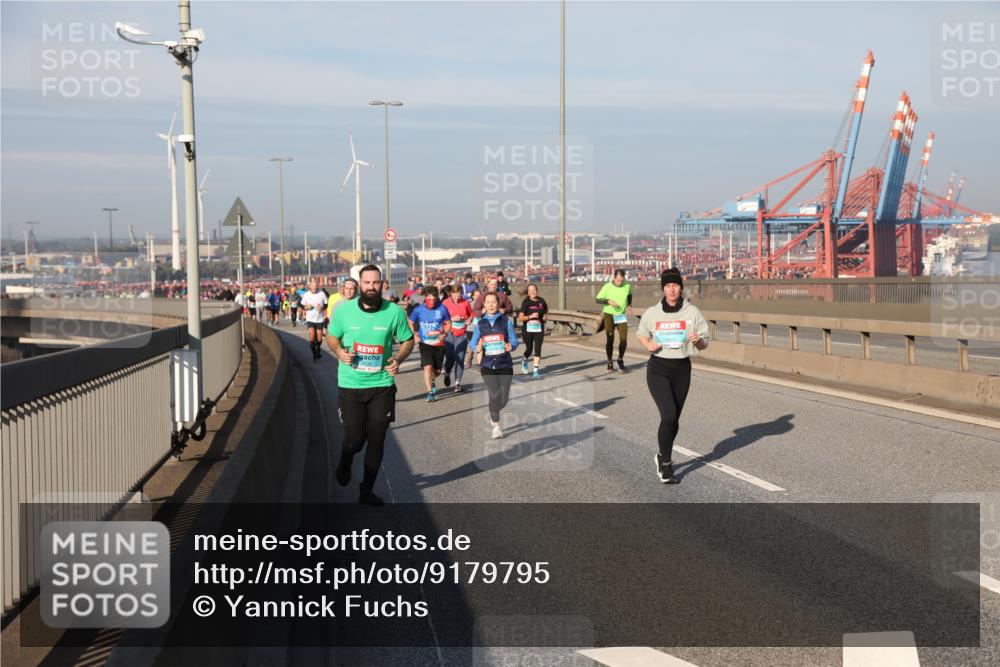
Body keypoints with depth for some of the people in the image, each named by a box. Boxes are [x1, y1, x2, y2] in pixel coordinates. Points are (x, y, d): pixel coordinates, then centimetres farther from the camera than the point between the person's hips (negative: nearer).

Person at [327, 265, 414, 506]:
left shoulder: (394, 312, -7)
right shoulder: (344, 310, -6)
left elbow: (408, 341, 6)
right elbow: (332, 336, 9)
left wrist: (398, 358, -14)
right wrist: (339, 351, -13)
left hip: (382, 385, 1)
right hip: (351, 385, -1)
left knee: (376, 442, 7)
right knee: (354, 440, -1)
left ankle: (367, 490, 26)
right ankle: (345, 463, 36)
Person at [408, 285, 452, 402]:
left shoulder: (442, 309, -7)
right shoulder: (418, 310, -7)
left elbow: (448, 323, 6)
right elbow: (410, 323, 8)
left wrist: (444, 333, -11)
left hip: (439, 344, 2)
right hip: (425, 344, -2)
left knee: (437, 371, 10)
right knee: (428, 367, -19)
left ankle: (431, 382, 45)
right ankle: (430, 392, -10)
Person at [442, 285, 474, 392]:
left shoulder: (465, 303, 3)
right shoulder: (446, 303, -3)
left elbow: (471, 313, 18)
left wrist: (470, 319, -3)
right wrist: (452, 319, -17)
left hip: (462, 335, 1)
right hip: (449, 334, -1)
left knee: (460, 359, -6)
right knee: (450, 358, -1)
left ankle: (458, 382, 2)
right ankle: (447, 374, 32)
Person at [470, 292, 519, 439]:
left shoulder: (506, 321, 2)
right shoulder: (480, 323, 5)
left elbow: (514, 341, 2)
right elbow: (473, 343, 9)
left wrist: (510, 346, -21)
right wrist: (478, 348, -14)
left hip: (505, 364, 0)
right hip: (487, 364, 0)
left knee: (504, 398, 3)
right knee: (494, 395, -11)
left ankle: (493, 414, 36)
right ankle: (496, 426, 2)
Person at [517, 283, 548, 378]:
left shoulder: (541, 301, 4)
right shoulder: (526, 302, -6)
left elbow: (546, 311, 23)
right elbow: (520, 317, -9)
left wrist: (545, 316, 1)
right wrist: (530, 316, -23)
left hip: (539, 329, 2)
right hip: (527, 329, -2)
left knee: (538, 350, -8)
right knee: (529, 350, 6)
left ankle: (535, 371, -5)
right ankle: (524, 361, 40)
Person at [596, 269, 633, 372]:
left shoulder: (627, 285, -5)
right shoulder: (607, 286, -12)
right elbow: (598, 299, -7)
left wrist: (629, 305, 6)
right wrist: (608, 301, -23)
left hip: (622, 316, 2)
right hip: (609, 315, -2)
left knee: (624, 339, -8)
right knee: (610, 339, -1)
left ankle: (620, 359, 15)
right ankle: (609, 362, 14)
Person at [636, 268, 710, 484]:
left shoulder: (692, 313, -4)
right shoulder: (652, 313, -3)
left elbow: (704, 344, 2)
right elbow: (642, 334, 15)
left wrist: (697, 341, -21)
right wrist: (648, 344, -7)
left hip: (682, 369, 2)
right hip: (658, 369, -2)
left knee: (674, 419, 12)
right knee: (669, 415, -17)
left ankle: (663, 456, 37)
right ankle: (666, 464, -2)